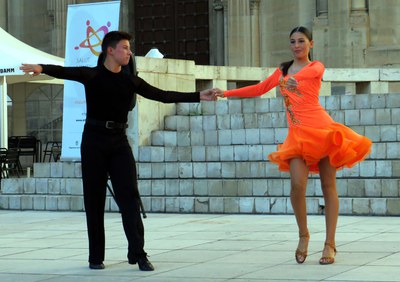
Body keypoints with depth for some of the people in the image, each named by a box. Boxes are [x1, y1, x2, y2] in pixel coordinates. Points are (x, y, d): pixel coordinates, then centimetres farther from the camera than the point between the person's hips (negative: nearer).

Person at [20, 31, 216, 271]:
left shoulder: (131, 81, 8)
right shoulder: (92, 75, -4)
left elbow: (162, 95, 8)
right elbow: (65, 71, -22)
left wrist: (198, 97, 3)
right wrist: (42, 68, -43)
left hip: (119, 142, 3)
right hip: (94, 141, -3)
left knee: (130, 196, -7)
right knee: (94, 199, 2)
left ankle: (138, 253, -6)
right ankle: (96, 256, 10)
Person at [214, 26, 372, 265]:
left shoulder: (317, 66, 9)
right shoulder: (282, 71, 21)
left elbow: (311, 72, -11)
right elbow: (259, 89, 23)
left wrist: (295, 78, -27)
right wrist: (226, 93, 18)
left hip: (321, 127, -3)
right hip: (298, 134, 3)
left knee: (328, 185, -2)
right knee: (298, 184, -15)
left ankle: (330, 243, 3)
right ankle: (303, 235, 6)